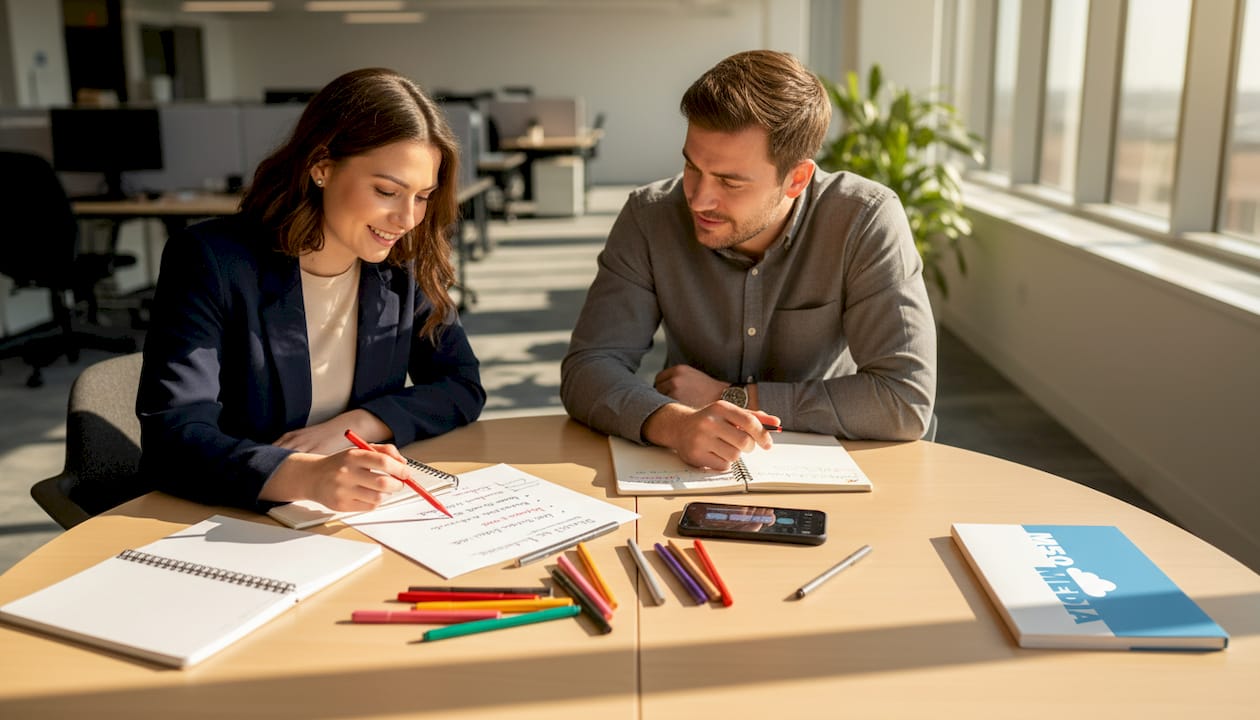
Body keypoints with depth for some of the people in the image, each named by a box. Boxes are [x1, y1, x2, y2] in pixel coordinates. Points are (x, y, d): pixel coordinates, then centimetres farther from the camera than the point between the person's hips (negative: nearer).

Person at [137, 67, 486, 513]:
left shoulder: (405, 266, 0)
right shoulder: (212, 263, -13)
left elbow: (463, 387, 4)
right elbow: (170, 439, -21)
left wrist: (357, 425, -12)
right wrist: (307, 477, -37)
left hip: (357, 527, 3)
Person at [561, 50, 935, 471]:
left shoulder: (864, 221, -15)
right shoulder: (650, 218, -9)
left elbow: (907, 402, -19)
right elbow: (587, 368, -12)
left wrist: (731, 397, -17)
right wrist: (675, 423, -33)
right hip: (685, 471, 1)